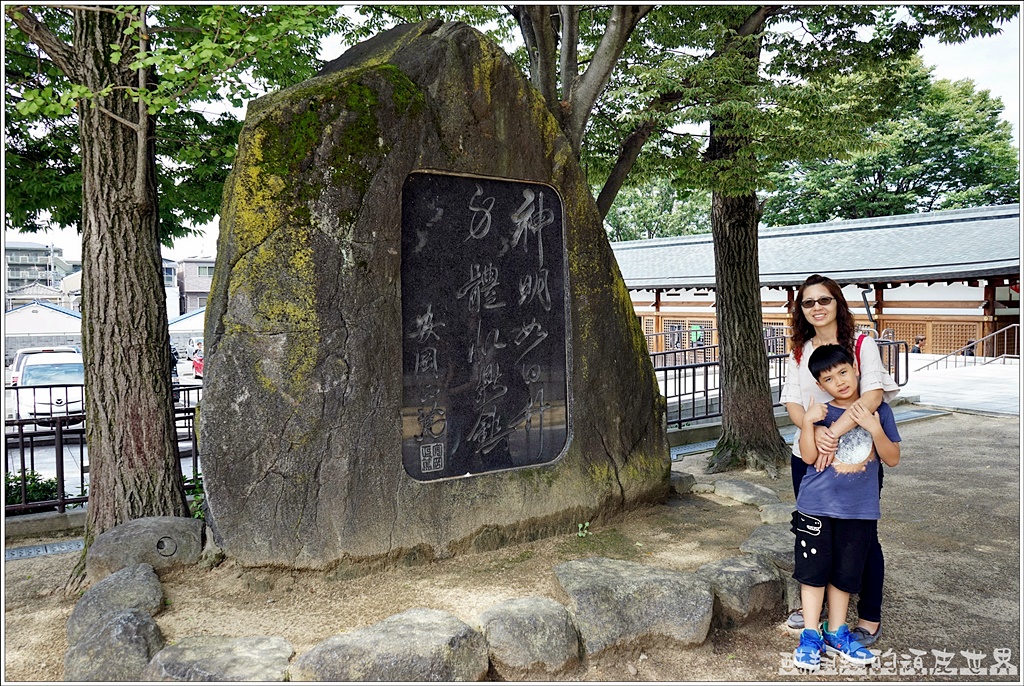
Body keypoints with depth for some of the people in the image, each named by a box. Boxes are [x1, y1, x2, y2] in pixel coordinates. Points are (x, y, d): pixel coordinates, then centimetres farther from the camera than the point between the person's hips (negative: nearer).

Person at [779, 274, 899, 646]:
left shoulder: (862, 344, -6)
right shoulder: (799, 352, 7)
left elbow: (873, 395, -20)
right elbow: (791, 401, -1)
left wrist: (835, 432, -31)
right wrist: (815, 431, -22)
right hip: (808, 457, 4)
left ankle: (870, 619, 22)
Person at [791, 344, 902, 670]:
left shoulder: (879, 411, 0)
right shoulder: (821, 412, -3)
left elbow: (892, 459, -2)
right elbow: (809, 456, -11)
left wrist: (875, 429, -17)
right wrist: (807, 421, -24)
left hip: (860, 510, 1)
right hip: (817, 506, -1)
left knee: (845, 573, 12)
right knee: (814, 570, 5)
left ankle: (836, 632, 30)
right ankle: (810, 635, 19)